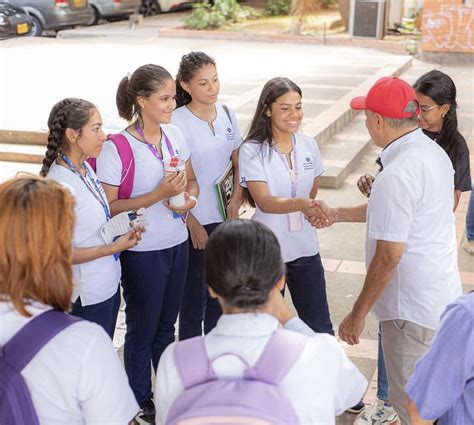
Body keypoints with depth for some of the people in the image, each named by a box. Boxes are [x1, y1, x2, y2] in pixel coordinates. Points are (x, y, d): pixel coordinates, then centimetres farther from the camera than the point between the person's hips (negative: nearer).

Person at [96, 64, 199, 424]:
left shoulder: (174, 134, 0)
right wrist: (159, 195, -25)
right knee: (142, 329, 11)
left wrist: (190, 198, -11)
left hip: (177, 243, 6)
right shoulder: (116, 148, -19)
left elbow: (191, 180, 12)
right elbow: (108, 207, -18)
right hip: (142, 252, -5)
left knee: (166, 324, 21)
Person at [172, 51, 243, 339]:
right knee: (194, 297, 6)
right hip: (195, 223, -5)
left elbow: (239, 163, 11)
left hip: (225, 218, 6)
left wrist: (236, 201, -5)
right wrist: (193, 224, -12)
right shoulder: (177, 122, -14)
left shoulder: (227, 114, 4)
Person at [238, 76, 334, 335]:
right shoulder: (252, 151, -14)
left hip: (305, 249, 4)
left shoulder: (309, 145, 1)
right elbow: (265, 202, -26)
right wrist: (300, 204, -41)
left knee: (320, 330, 7)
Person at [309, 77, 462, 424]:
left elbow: (389, 256, -24)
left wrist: (358, 314, -14)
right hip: (444, 294, 10)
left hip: (413, 306, -10)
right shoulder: (435, 152, 4)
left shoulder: (397, 175, -27)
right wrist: (337, 214, 19)